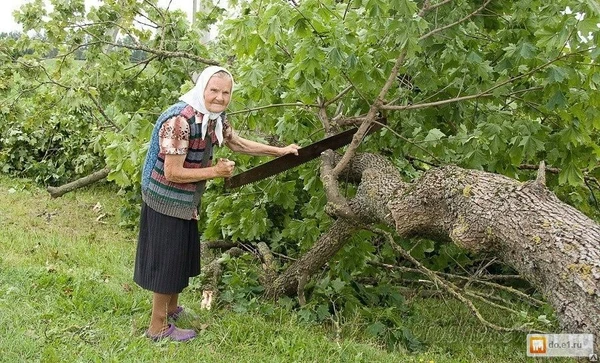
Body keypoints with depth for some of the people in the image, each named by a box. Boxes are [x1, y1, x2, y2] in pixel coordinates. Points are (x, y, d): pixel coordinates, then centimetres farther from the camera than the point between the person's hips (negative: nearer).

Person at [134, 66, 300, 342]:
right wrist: (215, 171, -20)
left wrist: (280, 151, 13)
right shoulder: (180, 121, -28)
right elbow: (172, 173, -27)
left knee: (182, 255, 21)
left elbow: (237, 143, 15)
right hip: (167, 201, -9)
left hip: (187, 201, 9)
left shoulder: (216, 117, -1)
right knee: (166, 260, 2)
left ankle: (172, 309, 41)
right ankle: (158, 327, 18)